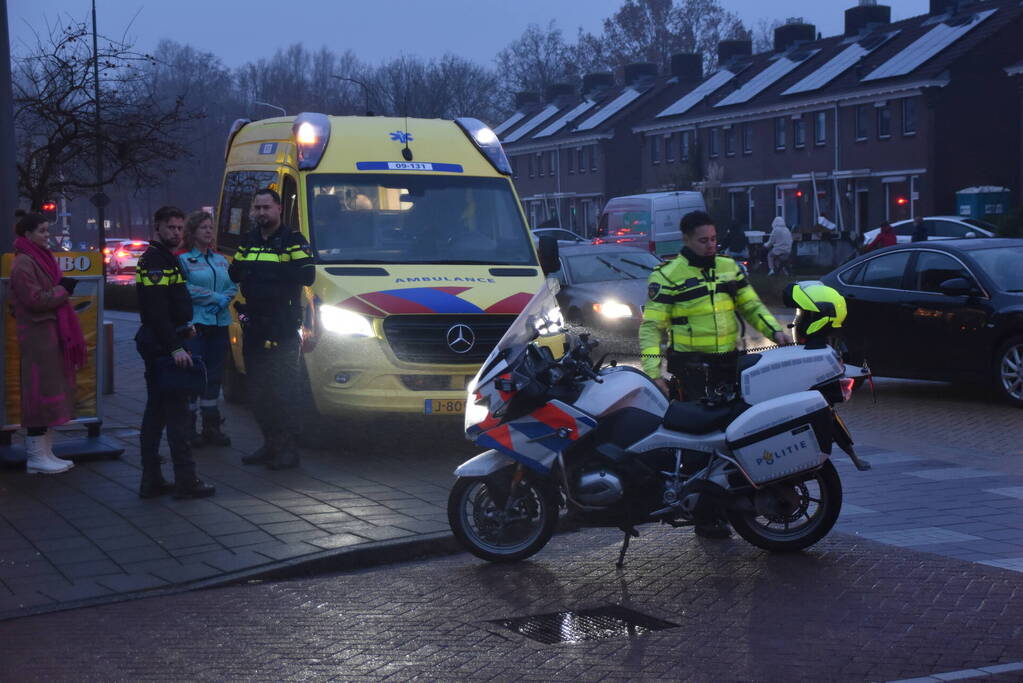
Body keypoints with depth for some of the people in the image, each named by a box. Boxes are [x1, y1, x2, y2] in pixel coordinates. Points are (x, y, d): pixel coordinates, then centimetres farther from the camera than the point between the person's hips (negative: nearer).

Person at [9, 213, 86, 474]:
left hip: (52, 333, 10)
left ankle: (46, 453, 16)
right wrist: (63, 290, -10)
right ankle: (37, 457, -3)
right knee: (41, 393, -7)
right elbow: (35, 299, -19)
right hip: (37, 335, -10)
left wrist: (63, 288, 8)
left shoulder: (41, 259, 17)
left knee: (51, 394, 11)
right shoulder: (24, 264, -12)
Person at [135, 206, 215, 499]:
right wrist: (175, 347, -26)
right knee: (177, 410, -9)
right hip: (163, 345, -11)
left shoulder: (167, 259, 19)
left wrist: (185, 325, 13)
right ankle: (186, 481, -8)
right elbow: (156, 311, -22)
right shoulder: (154, 261, -14)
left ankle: (151, 480, 16)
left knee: (156, 410, 11)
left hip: (159, 346, 11)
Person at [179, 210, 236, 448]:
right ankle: (189, 429, -2)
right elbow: (185, 289, -13)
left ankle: (211, 426, 15)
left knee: (214, 375, 8)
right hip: (194, 324, -6)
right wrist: (216, 297, -11)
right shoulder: (183, 259, -1)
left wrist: (224, 301, -9)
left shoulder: (220, 260, 19)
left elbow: (233, 286, 11)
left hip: (219, 323, 6)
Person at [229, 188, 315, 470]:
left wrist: (272, 271, -13)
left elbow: (307, 276, -13)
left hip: (284, 328, -7)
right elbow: (233, 274, 16)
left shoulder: (292, 241, -3)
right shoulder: (249, 241, 16)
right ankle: (270, 444, 20)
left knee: (282, 390, -6)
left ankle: (287, 449, 0)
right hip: (254, 326, 7)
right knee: (258, 390, 10)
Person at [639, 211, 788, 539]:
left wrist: (774, 329, 2)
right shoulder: (668, 276, -3)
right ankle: (705, 516, 0)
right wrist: (653, 372, -14)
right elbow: (651, 326, -4)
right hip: (692, 367, -5)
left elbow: (751, 305, 21)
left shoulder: (728, 268, 14)